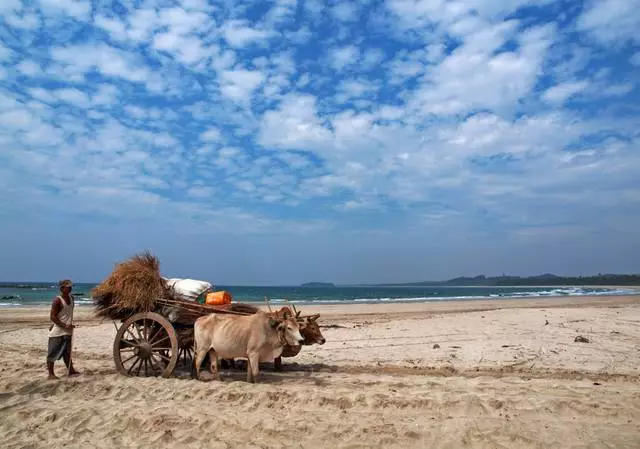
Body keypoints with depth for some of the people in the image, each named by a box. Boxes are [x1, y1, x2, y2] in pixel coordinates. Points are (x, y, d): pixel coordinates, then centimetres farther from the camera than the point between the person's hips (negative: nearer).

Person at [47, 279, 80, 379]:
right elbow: (53, 317, -18)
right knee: (53, 353, 2)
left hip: (67, 331, 8)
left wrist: (69, 325, 11)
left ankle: (71, 371, 20)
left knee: (67, 352, 14)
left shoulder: (71, 298, 6)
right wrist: (64, 325, -23)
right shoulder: (57, 300, -16)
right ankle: (51, 373, 9)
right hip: (57, 332, -8)